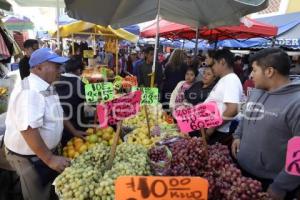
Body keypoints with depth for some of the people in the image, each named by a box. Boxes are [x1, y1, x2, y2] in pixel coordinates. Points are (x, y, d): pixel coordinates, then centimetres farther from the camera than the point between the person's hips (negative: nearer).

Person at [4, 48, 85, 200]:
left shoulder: (46, 87, 4)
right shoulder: (29, 91, -29)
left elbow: (56, 113, 17)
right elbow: (28, 129, -37)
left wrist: (74, 131, 18)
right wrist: (50, 159, -33)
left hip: (46, 149, 9)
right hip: (29, 156, -9)